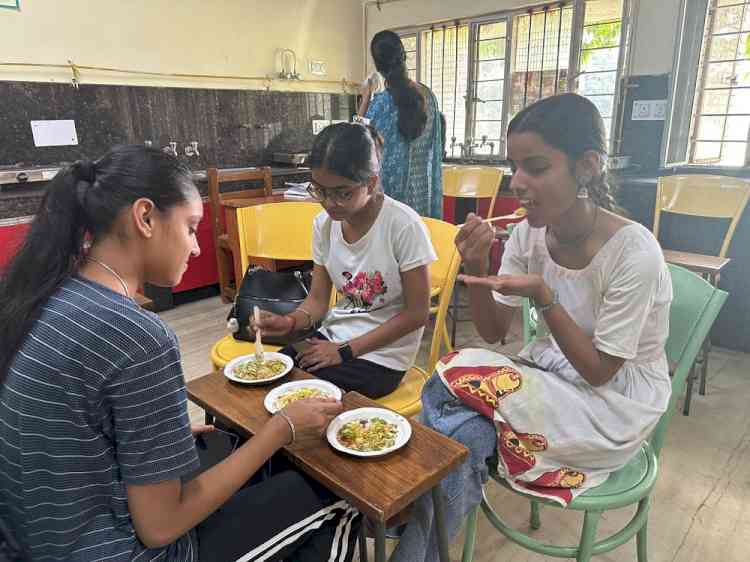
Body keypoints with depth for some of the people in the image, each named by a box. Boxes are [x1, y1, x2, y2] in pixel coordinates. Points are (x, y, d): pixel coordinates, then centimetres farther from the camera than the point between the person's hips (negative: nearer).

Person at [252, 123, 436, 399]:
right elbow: (318, 299, 4)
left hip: (383, 354, -5)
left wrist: (346, 351, -15)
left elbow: (416, 313, -14)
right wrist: (291, 322, -19)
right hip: (333, 337, 5)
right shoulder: (324, 223, -3)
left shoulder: (404, 225, -19)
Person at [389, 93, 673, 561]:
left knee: (453, 378, -22)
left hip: (616, 403, -5)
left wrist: (542, 295, -31)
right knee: (464, 432, -25)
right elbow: (493, 332, -3)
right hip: (551, 375, 5)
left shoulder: (634, 251, -24)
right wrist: (476, 268, -21)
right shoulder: (529, 232, -7)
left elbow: (599, 372, -18)